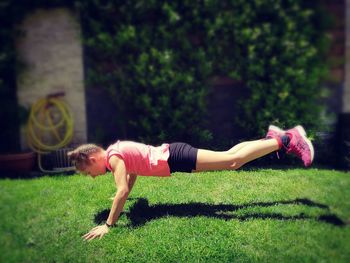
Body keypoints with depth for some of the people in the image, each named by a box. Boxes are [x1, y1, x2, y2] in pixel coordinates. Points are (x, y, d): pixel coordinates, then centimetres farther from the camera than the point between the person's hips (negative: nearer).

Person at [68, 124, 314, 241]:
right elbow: (133, 171, 29)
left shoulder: (113, 157, -14)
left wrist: (108, 225, -18)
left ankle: (285, 140, -3)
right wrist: (122, 198, 33)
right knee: (230, 156, 13)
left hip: (175, 158, -8)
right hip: (172, 154, 8)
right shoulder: (117, 151, 13)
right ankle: (272, 137, 24)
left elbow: (122, 191, -23)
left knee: (233, 161, -8)